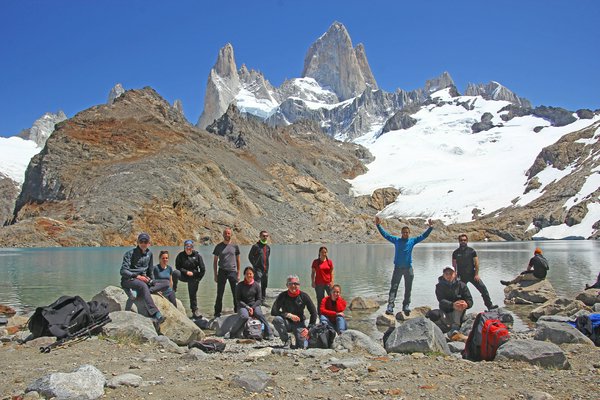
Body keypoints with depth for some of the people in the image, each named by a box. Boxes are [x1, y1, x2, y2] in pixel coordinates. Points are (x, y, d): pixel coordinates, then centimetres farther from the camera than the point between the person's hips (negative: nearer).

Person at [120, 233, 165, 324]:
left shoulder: (149, 253, 13)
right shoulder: (130, 253, -5)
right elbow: (123, 271, -12)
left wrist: (150, 281, 12)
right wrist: (137, 276, -21)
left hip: (143, 280, 6)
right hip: (128, 280, -6)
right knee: (143, 286, -40)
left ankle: (137, 292, -28)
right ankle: (156, 314, -52)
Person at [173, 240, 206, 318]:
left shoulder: (197, 255, -1)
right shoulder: (180, 255, -1)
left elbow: (203, 269, 2)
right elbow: (178, 267, -4)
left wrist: (198, 279, -2)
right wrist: (186, 272, -16)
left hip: (193, 278, 0)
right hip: (183, 275, 0)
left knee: (193, 294, 0)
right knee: (175, 272, -30)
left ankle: (195, 311, 11)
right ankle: (174, 289, -17)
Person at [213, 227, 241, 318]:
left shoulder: (235, 246, 7)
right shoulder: (219, 246, 5)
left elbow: (238, 260, 11)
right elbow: (215, 261, 9)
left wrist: (238, 273, 5)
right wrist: (215, 274, 3)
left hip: (233, 272, 0)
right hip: (222, 272, 0)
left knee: (236, 294, 1)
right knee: (219, 294, 3)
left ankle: (237, 311, 11)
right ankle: (217, 313, 11)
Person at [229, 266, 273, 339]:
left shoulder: (256, 285, 3)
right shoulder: (240, 285, -2)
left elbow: (259, 299, 4)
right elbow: (238, 300, -3)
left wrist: (252, 307, -12)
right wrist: (247, 307, -13)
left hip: (254, 305, 2)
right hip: (243, 306, -1)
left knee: (260, 315, -29)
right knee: (244, 316, -33)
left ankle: (269, 335, -23)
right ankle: (233, 333, -15)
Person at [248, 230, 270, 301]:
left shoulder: (268, 247, 13)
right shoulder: (256, 246, -6)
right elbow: (250, 256, -4)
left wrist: (267, 267, 14)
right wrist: (255, 265, -7)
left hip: (266, 269, 7)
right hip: (258, 269, -7)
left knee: (264, 286, 12)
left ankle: (263, 300, 22)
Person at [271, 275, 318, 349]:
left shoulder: (304, 296, -9)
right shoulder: (283, 296, -11)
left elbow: (313, 313, -6)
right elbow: (273, 312, -19)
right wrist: (289, 315, -26)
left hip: (299, 324, 0)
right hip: (286, 323, 0)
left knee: (302, 346, -18)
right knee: (276, 319, -32)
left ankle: (305, 337, 20)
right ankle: (286, 341, -11)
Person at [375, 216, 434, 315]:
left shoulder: (412, 241, 6)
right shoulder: (396, 240, 4)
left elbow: (423, 236, 7)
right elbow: (385, 234, 5)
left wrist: (430, 227, -2)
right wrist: (378, 225, -2)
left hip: (408, 268, 2)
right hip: (397, 267, -2)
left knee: (408, 288, 8)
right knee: (393, 287, -7)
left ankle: (406, 306, 18)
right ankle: (390, 306, -12)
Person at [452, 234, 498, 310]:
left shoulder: (471, 251, -1)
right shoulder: (455, 253, 2)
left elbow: (476, 263, -1)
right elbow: (454, 265, 6)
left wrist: (476, 274, -8)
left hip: (472, 274, 0)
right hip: (462, 277, 1)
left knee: (483, 289, -7)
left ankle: (489, 305, 0)